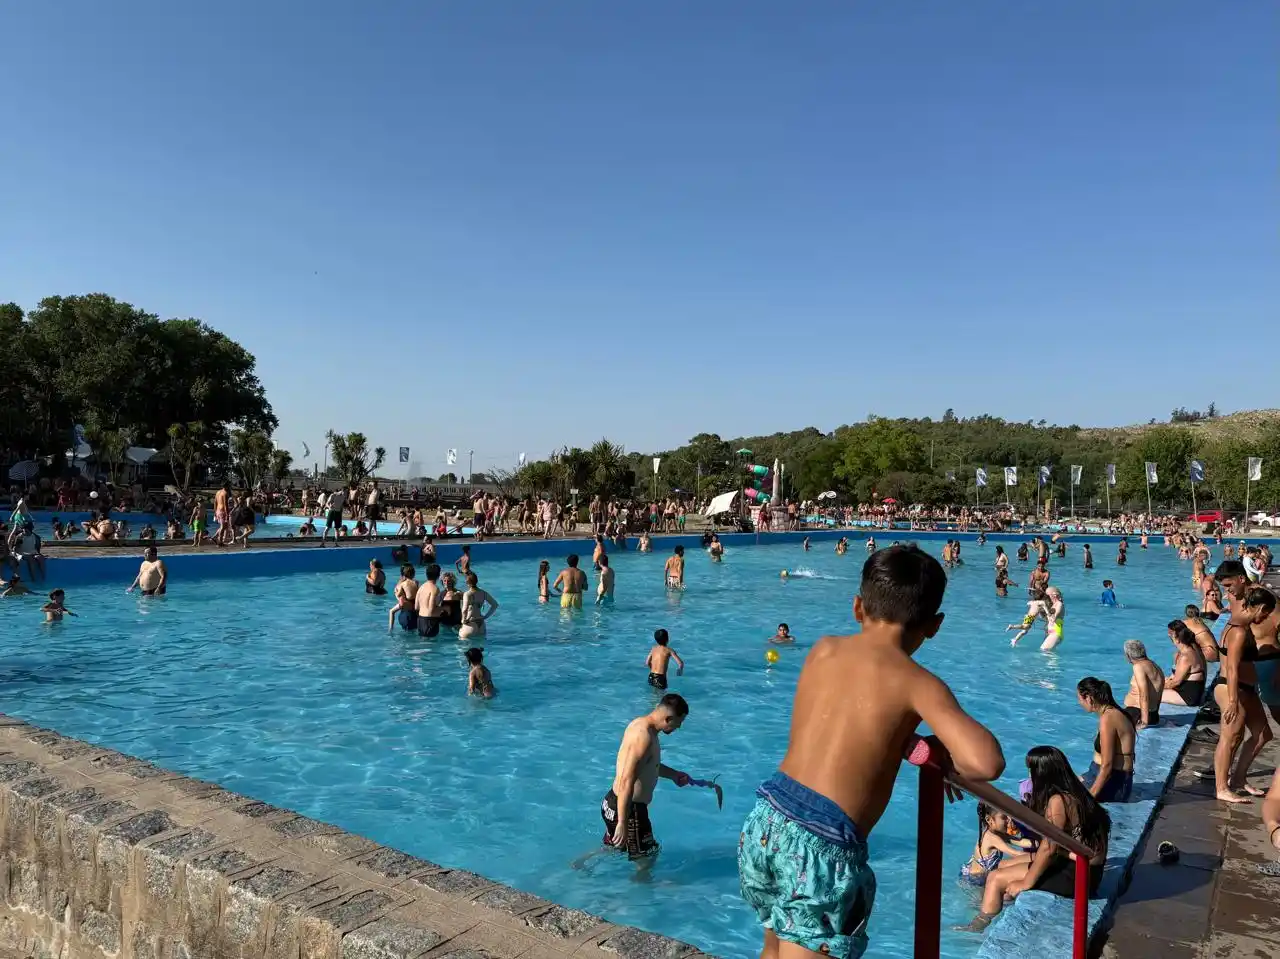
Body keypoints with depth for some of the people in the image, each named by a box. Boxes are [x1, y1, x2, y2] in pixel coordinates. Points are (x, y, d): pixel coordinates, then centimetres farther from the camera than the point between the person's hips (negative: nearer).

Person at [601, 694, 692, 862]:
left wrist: (673, 774, 23)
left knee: (612, 848, 30)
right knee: (647, 856, 11)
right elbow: (626, 783, -31)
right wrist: (622, 823, -30)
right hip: (627, 808, -10)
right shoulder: (644, 737, -28)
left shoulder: (640, 724, 3)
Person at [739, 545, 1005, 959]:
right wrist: (940, 755, 3)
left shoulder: (823, 650, 9)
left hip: (764, 822, 6)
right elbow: (987, 763, -17)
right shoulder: (918, 684, -6)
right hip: (824, 846, -6)